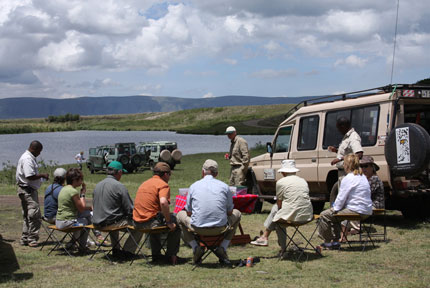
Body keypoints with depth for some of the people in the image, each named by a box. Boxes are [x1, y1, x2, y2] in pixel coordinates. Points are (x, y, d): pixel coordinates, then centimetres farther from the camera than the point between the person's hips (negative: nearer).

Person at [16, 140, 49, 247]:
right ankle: (32, 239, -5)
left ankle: (24, 239, 21)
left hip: (27, 190, 11)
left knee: (27, 216, 15)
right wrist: (42, 175, -15)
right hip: (28, 190, -11)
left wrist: (41, 176, 12)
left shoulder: (29, 157, 15)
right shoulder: (27, 159, -18)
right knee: (35, 215, -9)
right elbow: (30, 176, -26)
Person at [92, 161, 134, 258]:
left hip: (97, 224, 8)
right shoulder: (119, 186, -13)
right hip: (110, 224, -8)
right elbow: (130, 209, -13)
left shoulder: (97, 185, 9)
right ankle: (126, 250, 4)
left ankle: (116, 249, 33)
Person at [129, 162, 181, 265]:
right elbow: (163, 202, -27)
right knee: (176, 222, 13)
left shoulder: (144, 183, 18)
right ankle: (171, 255, 16)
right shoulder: (163, 185, -8)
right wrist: (169, 222, -16)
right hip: (150, 222, -8)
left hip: (136, 222, 8)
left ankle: (156, 255, 37)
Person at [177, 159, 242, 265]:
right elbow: (230, 212, 12)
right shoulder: (224, 186, 5)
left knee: (180, 215, 31)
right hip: (220, 228, 0)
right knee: (236, 214, 31)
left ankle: (196, 248, 15)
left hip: (197, 228, 0)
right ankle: (222, 248, 16)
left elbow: (189, 213, 12)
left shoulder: (194, 186, 5)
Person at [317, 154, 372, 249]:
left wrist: (335, 208, 3)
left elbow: (341, 198, -14)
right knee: (334, 214, 28)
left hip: (356, 211, -10)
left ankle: (327, 242, 7)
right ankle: (335, 241, 27)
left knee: (325, 215, -2)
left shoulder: (348, 179, -15)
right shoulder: (362, 177, 15)